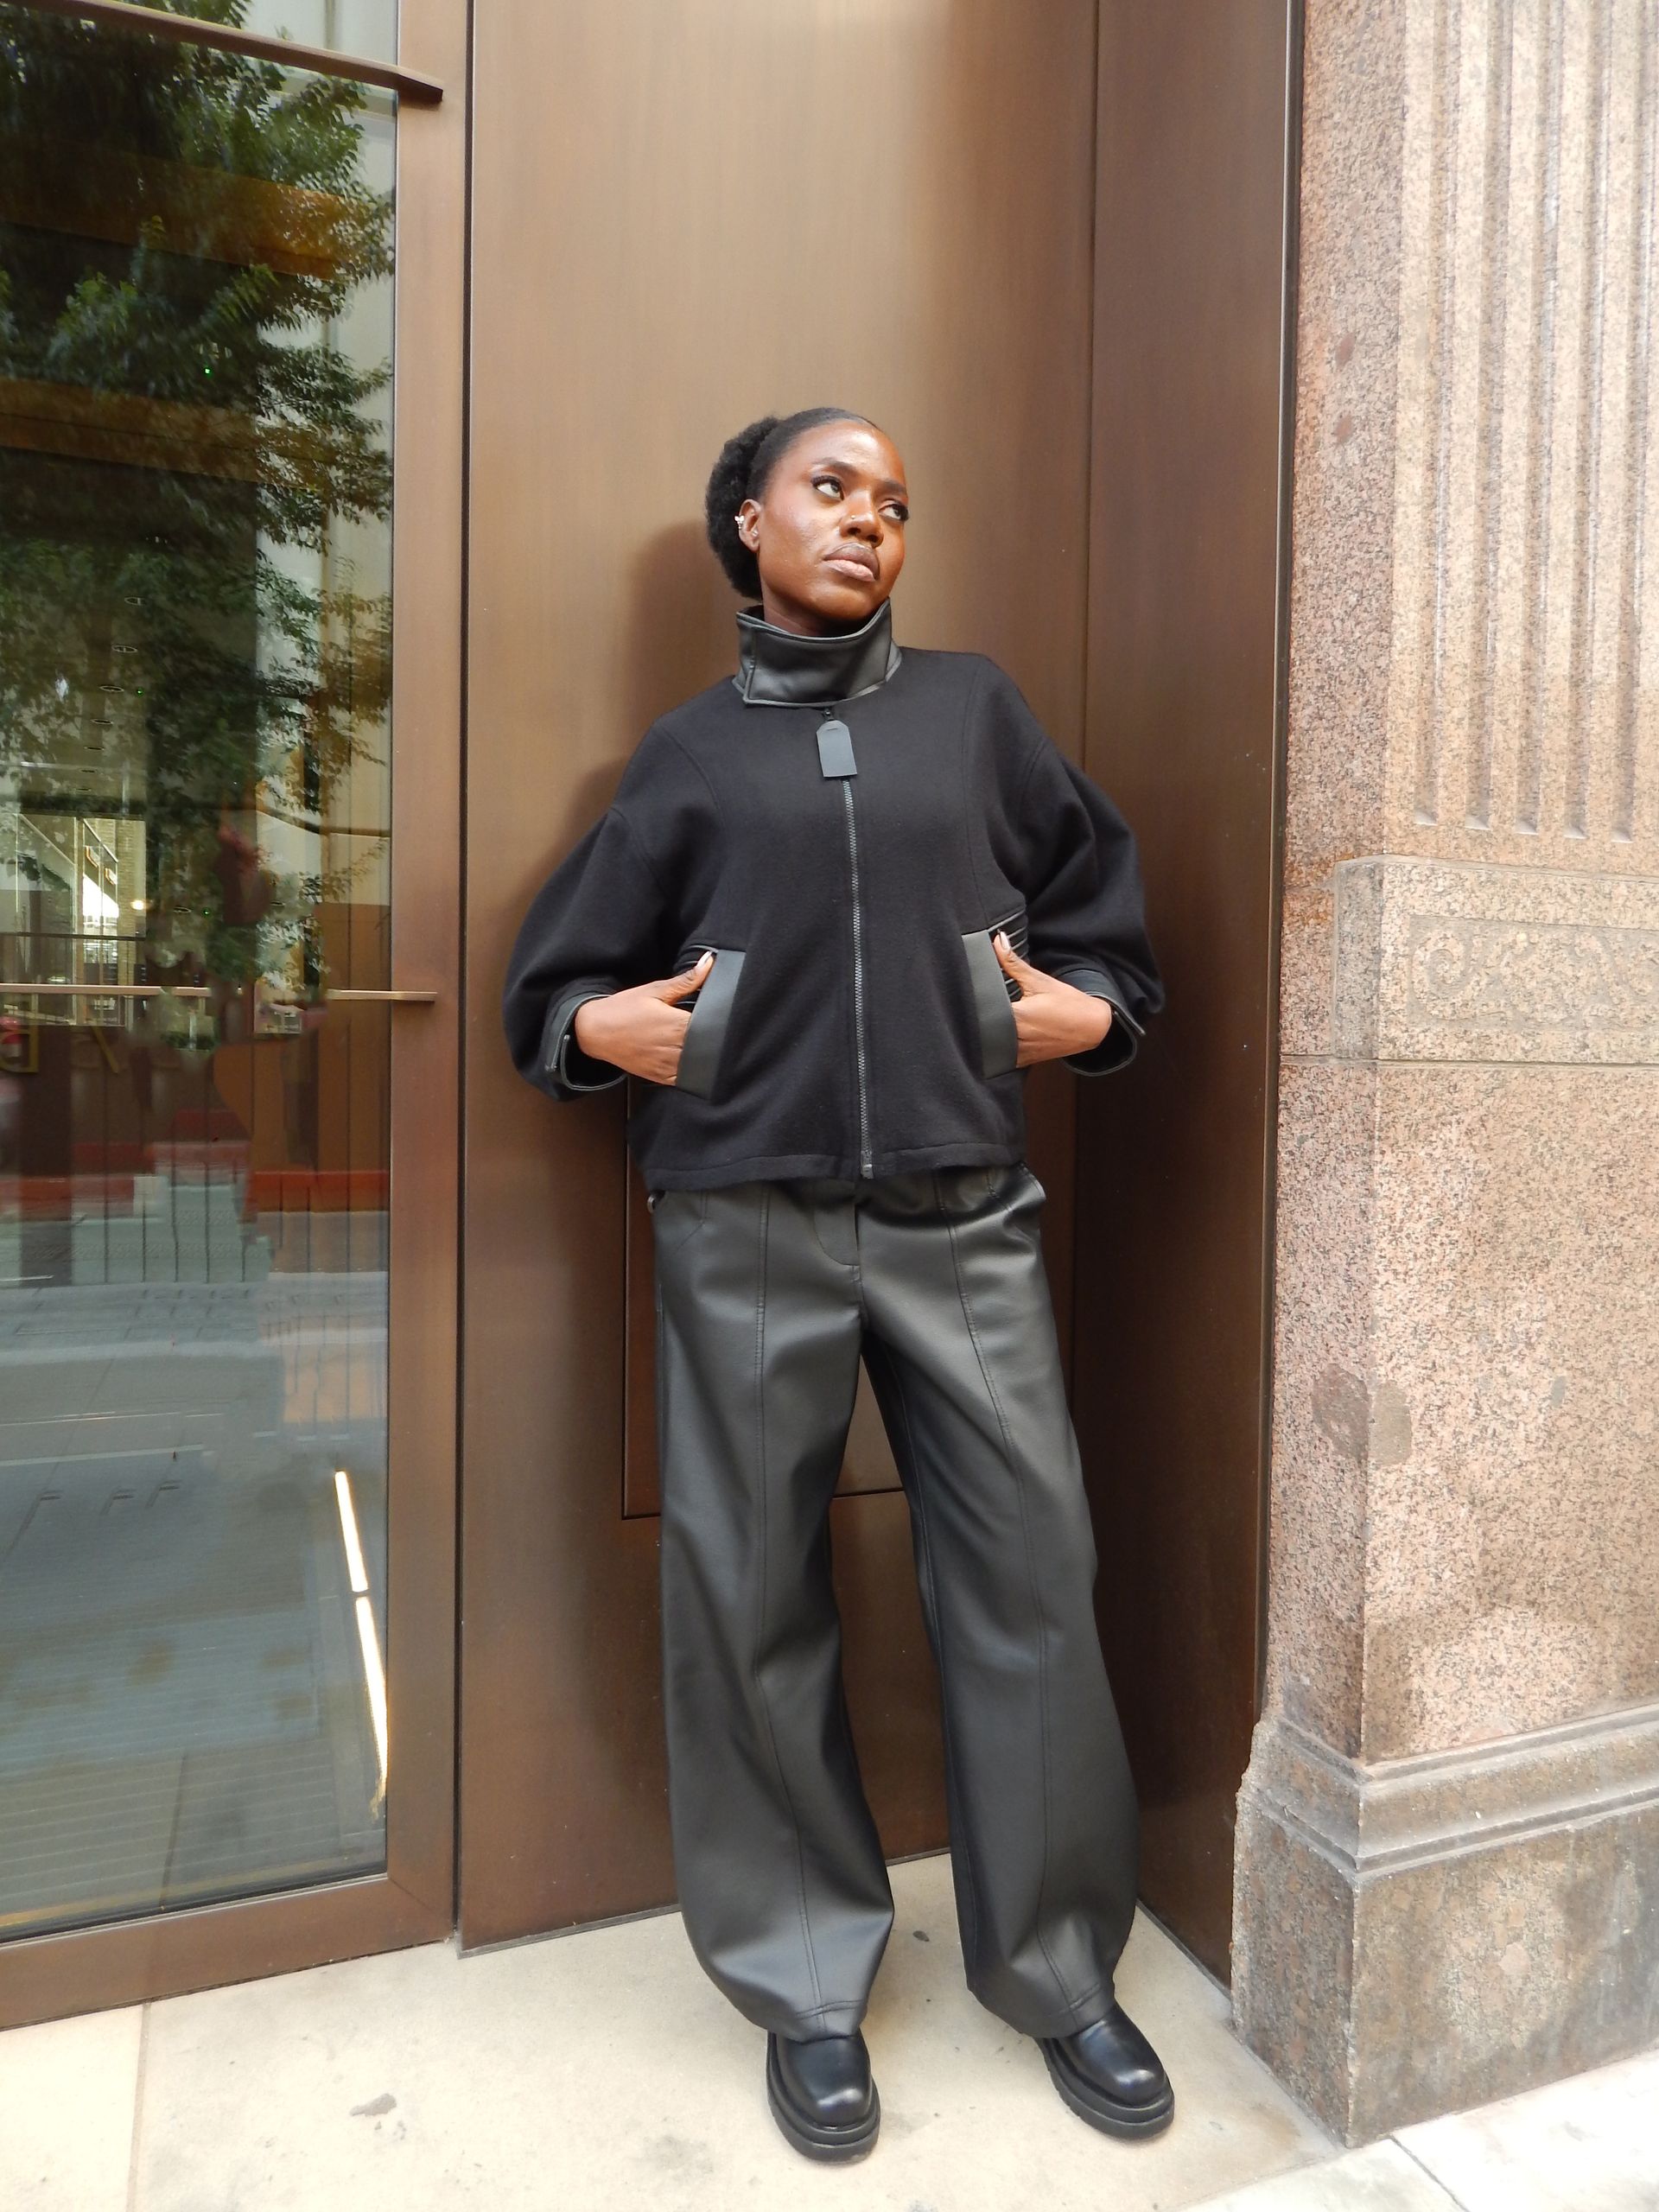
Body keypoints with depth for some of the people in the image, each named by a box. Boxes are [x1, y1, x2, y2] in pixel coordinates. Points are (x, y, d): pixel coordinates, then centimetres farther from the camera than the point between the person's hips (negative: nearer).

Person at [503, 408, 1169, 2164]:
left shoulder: (972, 709, 14)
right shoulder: (690, 752, 11)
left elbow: (1100, 896, 18)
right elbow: (554, 971, 14)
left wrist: (1090, 1011, 1)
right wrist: (599, 1032, -6)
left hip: (962, 1220, 1)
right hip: (747, 1228, 0)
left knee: (1028, 1576, 3)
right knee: (749, 1598, 5)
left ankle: (1055, 1968, 26)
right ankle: (808, 1985, 26)